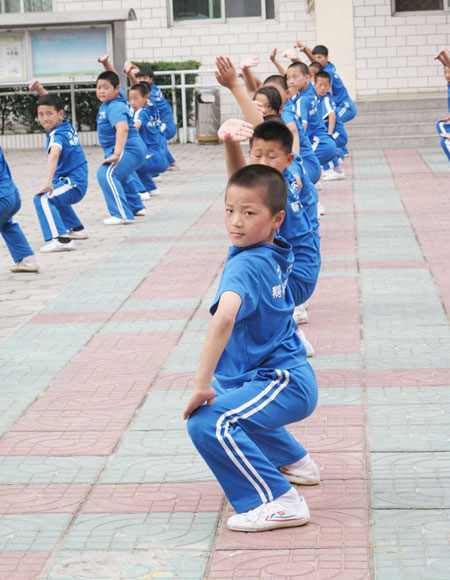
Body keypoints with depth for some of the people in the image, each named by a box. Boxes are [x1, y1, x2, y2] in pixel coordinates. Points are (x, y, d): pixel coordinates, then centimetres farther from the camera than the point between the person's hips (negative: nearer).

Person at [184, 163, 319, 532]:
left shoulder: (246, 266, -26)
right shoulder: (274, 252, 2)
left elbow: (224, 317, -43)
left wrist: (203, 382, -42)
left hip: (283, 384, -11)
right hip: (292, 376, 11)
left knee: (208, 421, -30)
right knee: (232, 401, 39)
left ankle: (280, 502, -25)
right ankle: (295, 463, 52)